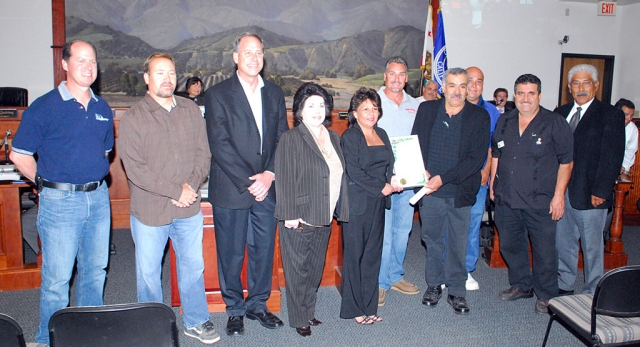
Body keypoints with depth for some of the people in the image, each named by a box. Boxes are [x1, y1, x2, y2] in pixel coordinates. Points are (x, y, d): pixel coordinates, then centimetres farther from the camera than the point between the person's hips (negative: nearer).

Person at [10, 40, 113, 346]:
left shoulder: (103, 109, 9)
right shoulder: (44, 107, -7)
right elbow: (19, 155, -4)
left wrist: (94, 179, 12)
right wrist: (48, 183, 0)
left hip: (98, 198, 5)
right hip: (60, 202, -5)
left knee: (95, 271, 15)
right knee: (57, 278, 4)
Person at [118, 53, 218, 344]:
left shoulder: (191, 111, 5)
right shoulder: (133, 118, -8)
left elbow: (203, 154, 4)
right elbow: (135, 169, -15)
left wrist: (191, 186, -13)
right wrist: (175, 191, -17)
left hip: (189, 210, 3)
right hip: (150, 210, -3)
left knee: (193, 266, 15)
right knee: (148, 272, 11)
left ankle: (196, 322, 33)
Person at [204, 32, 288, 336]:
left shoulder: (274, 93, 11)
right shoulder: (217, 94, -3)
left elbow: (282, 139, 7)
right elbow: (220, 145, -10)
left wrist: (269, 175, -7)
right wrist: (248, 183, -14)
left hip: (266, 188, 4)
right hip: (230, 191, -3)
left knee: (264, 250, 11)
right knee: (231, 254, 7)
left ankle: (258, 304, 30)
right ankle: (235, 309, 26)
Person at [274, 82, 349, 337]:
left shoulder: (333, 138, 11)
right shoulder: (290, 139, -8)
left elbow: (339, 176, 14)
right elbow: (284, 180, -13)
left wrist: (339, 210, 9)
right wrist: (290, 215, -18)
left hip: (324, 219, 6)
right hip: (299, 219, -6)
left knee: (316, 269, 17)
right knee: (298, 270, 5)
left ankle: (309, 312, 34)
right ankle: (300, 319, 20)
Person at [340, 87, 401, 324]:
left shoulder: (381, 135, 15)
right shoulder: (349, 136, -5)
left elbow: (390, 164, 12)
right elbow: (354, 172, -13)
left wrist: (393, 179, -9)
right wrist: (382, 187, -12)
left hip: (378, 203, 6)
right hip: (357, 203, -6)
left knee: (373, 254, 10)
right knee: (355, 254, 1)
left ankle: (369, 306, 21)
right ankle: (354, 308, 13)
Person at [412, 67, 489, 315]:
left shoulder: (479, 116, -3)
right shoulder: (426, 109, 4)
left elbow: (477, 158, -9)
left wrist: (442, 178, -17)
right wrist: (421, 171, -10)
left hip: (460, 191, -1)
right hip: (429, 189, 2)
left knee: (458, 243, 8)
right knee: (432, 239, 13)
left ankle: (456, 290, 24)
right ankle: (434, 284, 31)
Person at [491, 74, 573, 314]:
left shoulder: (555, 123, -5)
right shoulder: (504, 122, 9)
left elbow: (566, 161, -5)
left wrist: (558, 195, -9)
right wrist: (493, 185, 12)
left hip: (540, 201, -5)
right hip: (506, 199, 5)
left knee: (544, 249, 2)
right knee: (510, 245, 15)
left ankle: (546, 295, 21)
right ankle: (521, 285, 34)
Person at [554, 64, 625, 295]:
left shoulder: (611, 115, -4)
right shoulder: (560, 113, 12)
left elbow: (612, 158, -10)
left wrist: (600, 192, -15)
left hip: (590, 194, -5)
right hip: (561, 190, 5)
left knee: (592, 246, 7)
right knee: (563, 242, 14)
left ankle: (592, 293, 20)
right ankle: (564, 285, 29)